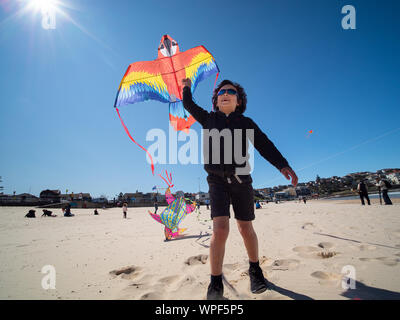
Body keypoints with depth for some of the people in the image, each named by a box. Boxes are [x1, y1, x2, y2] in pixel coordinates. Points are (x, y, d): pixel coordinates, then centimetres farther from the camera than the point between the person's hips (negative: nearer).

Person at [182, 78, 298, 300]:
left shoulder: (246, 123, 7)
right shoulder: (208, 119, 10)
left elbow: (264, 145, -3)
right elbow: (189, 105, 25)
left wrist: (282, 164, -17)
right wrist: (186, 88, 39)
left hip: (241, 180, 1)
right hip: (217, 181, -1)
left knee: (246, 229, 8)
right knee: (220, 229, -16)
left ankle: (255, 270, 33)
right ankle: (215, 284, -1)